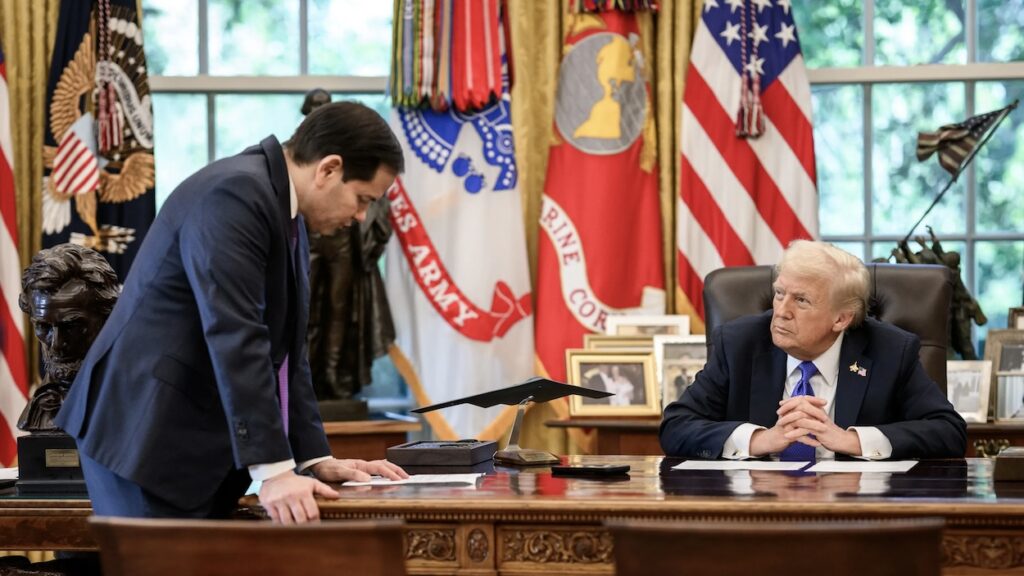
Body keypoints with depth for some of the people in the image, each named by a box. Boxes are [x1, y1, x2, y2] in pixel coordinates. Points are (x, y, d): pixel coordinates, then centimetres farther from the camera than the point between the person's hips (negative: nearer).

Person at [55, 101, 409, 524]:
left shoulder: (287, 218, 14)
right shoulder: (235, 195, -17)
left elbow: (284, 352, 17)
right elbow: (235, 339, -25)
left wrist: (313, 459, 8)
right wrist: (273, 470, -28)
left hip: (198, 446, 10)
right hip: (148, 440, -10)